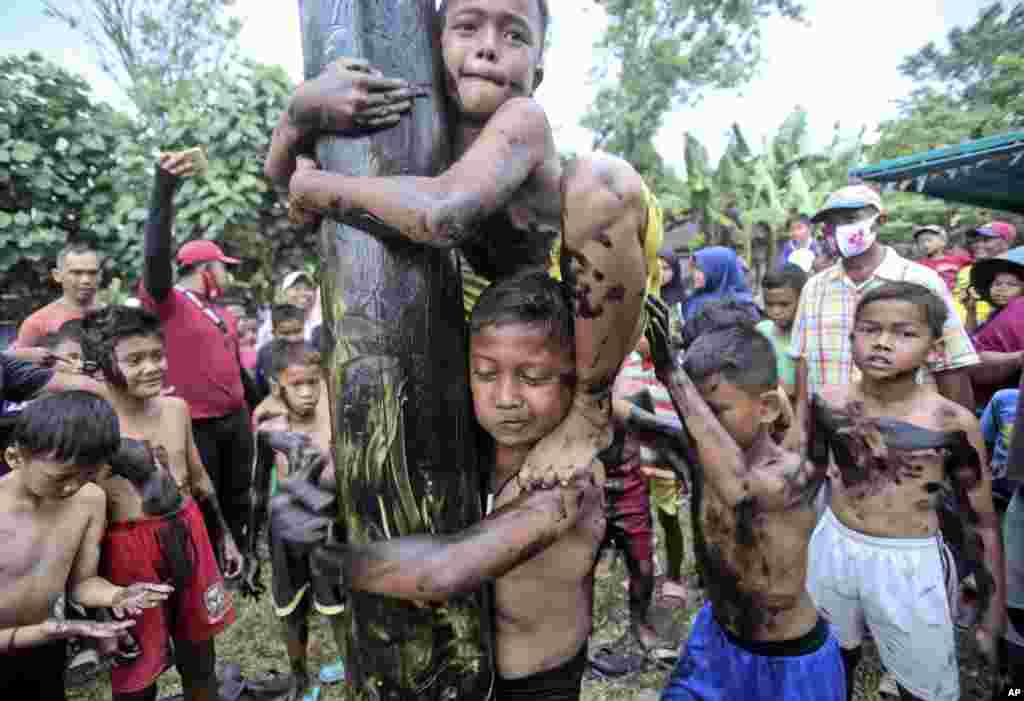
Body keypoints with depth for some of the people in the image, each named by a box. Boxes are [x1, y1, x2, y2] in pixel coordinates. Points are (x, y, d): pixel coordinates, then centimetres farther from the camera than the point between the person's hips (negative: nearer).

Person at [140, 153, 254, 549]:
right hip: (195, 424, -7)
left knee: (237, 503, 16)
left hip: (236, 419, 7)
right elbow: (155, 255, -26)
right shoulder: (166, 302, -7)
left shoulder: (223, 313, 15)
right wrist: (164, 192, -37)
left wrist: (250, 406, 25)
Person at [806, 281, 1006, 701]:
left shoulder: (953, 424, -17)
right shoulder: (828, 404, -10)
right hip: (833, 549, 3)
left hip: (908, 565, -2)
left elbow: (981, 523, -7)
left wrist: (993, 615, -2)